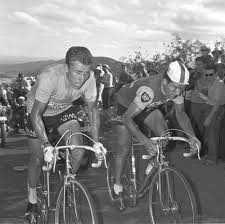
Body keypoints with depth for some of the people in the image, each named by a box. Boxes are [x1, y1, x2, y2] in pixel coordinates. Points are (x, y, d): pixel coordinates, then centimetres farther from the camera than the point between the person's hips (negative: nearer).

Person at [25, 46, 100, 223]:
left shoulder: (89, 78, -27)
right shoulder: (50, 77, -39)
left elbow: (92, 110, -13)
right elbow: (36, 114, -35)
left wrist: (96, 143, -16)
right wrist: (46, 145, -44)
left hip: (64, 111, 3)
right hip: (40, 113, -3)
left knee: (78, 151, -17)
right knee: (37, 159, 3)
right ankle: (32, 198, 30)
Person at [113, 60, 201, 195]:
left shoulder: (175, 87, -25)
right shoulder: (149, 90, -45)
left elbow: (180, 113, -9)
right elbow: (127, 118, -45)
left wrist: (193, 136, -22)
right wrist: (144, 140, -56)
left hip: (148, 107, 5)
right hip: (127, 108, -5)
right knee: (125, 149, -4)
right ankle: (117, 182, 20)